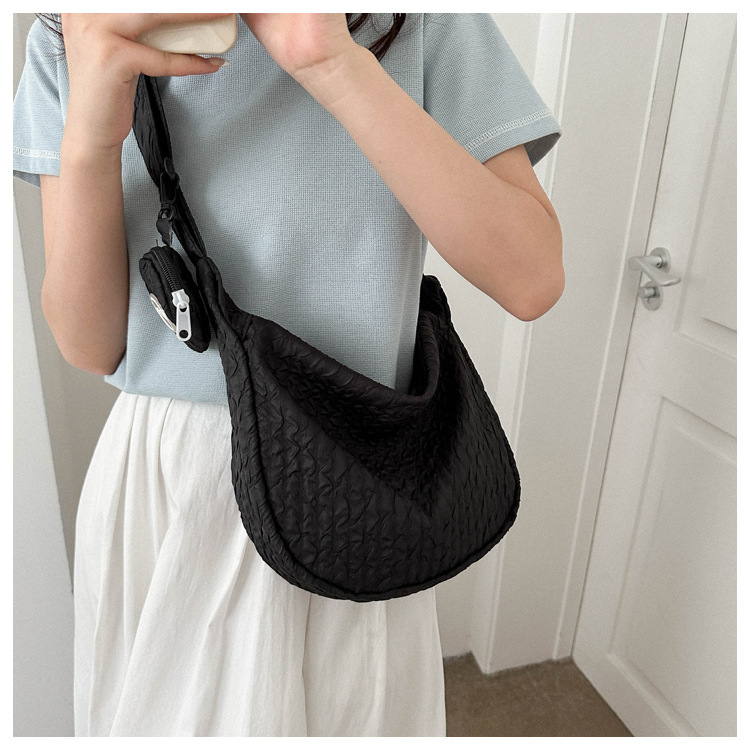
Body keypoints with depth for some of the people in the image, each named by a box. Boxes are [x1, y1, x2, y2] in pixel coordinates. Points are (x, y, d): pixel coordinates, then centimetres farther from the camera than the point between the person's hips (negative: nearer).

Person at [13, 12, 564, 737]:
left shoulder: (425, 23, -6)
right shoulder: (74, 43, -1)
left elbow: (532, 280, -19)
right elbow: (90, 346, -6)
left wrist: (336, 64, -25)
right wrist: (88, 133, -22)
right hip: (155, 480, 2)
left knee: (346, 711, 23)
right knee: (160, 716, 25)